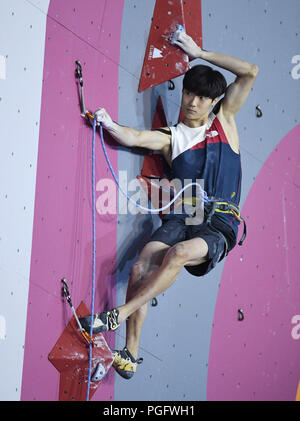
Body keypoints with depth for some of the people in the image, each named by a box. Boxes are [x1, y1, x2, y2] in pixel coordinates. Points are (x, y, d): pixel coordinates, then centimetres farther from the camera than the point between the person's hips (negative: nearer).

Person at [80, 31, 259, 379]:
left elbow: (250, 72, 7)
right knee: (141, 268, -21)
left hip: (219, 225, -2)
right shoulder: (171, 137, 13)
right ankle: (130, 354, -12)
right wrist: (109, 124, -26)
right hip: (180, 219, 2)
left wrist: (200, 53, 9)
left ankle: (119, 314, -24)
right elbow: (133, 138, -5)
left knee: (179, 254, -33)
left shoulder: (224, 121, 12)